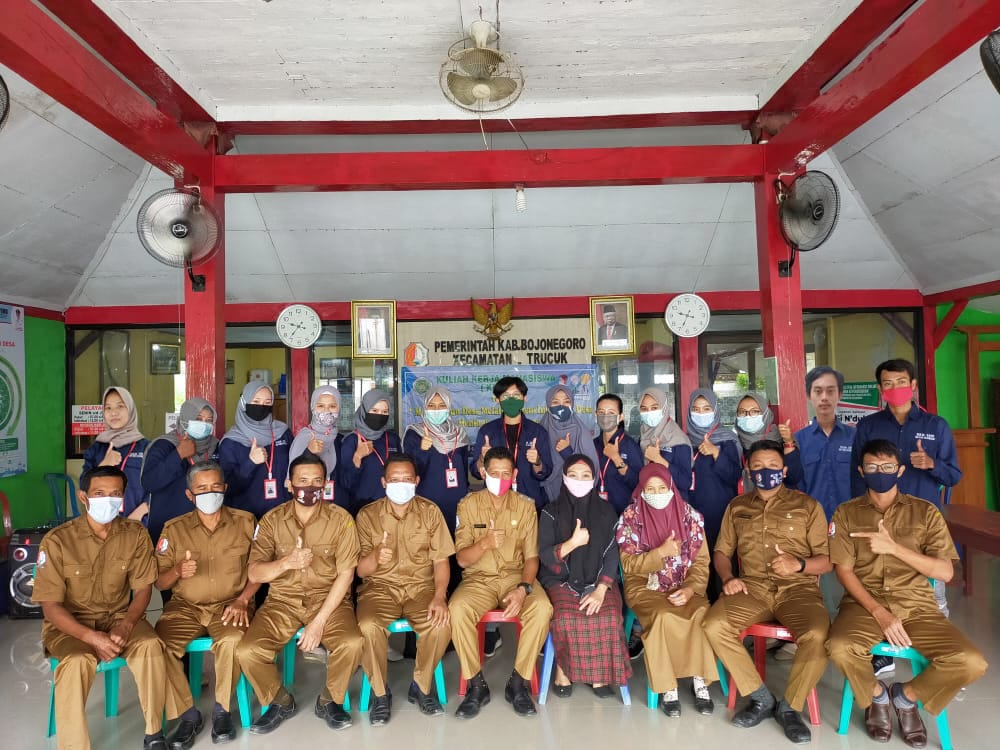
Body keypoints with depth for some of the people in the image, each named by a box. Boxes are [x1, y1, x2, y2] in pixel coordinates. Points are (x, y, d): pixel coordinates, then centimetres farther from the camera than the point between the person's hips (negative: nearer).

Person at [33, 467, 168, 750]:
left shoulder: (136, 534, -8)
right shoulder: (57, 540, -15)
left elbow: (143, 588, -2)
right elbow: (50, 606, -14)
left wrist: (126, 625, -22)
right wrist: (92, 637, -27)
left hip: (119, 617, 2)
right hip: (69, 624, -1)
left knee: (150, 646, -27)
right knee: (77, 661, -34)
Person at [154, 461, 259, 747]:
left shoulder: (245, 522, 1)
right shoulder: (174, 528, 4)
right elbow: (160, 582, 4)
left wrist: (242, 599, -13)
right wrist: (177, 571, -19)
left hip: (229, 605, -2)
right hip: (185, 606, 2)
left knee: (232, 640, -33)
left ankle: (222, 710, -6)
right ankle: (188, 714, -5)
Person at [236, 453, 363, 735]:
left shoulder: (340, 518, -9)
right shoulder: (271, 520, -3)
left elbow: (345, 574, -11)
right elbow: (254, 573, -8)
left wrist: (319, 621, -18)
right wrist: (286, 562, -30)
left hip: (328, 598, -2)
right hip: (283, 600, 2)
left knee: (352, 643, -28)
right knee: (247, 651, -21)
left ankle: (329, 701, 4)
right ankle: (280, 702, 10)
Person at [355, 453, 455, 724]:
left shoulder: (430, 511, 0)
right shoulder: (367, 514, -2)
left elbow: (441, 560, -2)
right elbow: (361, 570, -4)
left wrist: (439, 596, -20)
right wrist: (375, 556, -28)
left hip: (421, 585, 0)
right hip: (380, 585, 0)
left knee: (441, 625, -28)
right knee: (368, 626, -31)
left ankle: (421, 686, 2)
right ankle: (380, 692, -3)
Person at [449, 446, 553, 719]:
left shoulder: (525, 506, 2)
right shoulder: (468, 504, -1)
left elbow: (531, 557, 1)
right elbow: (462, 559, -3)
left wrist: (523, 588, -19)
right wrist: (484, 543, -25)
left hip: (515, 576, 1)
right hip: (478, 578, 0)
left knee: (542, 608, -30)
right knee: (457, 609, -32)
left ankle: (519, 683, -10)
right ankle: (476, 685, -11)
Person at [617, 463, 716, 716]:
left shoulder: (690, 515, 1)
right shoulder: (630, 517, -5)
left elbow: (701, 561, 0)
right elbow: (629, 565, -7)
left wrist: (690, 589, -17)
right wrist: (661, 552, -22)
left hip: (684, 587, 2)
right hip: (645, 587, -2)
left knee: (702, 614, -28)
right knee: (664, 616, -32)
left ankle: (700, 681, -11)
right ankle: (668, 688, -14)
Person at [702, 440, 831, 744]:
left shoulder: (807, 505, 7)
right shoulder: (737, 506, 14)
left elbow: (827, 560, 3)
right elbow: (722, 551, 15)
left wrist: (798, 564, -19)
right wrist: (728, 577, -6)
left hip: (797, 588, -1)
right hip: (752, 587, 2)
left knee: (818, 636, -33)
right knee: (714, 626, -25)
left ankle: (789, 706, -6)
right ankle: (760, 697, -3)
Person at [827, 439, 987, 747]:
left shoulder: (925, 512, 6)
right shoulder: (846, 513, 3)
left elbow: (945, 572, -1)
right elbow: (843, 571, -3)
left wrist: (893, 547, -15)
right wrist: (880, 613, -17)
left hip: (916, 605, 2)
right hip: (865, 603, -1)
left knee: (972, 663, -23)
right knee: (840, 648, -31)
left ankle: (906, 695, 8)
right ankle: (877, 695, 6)